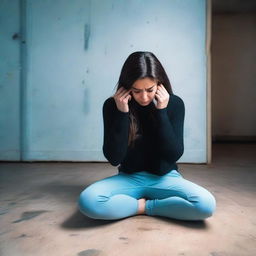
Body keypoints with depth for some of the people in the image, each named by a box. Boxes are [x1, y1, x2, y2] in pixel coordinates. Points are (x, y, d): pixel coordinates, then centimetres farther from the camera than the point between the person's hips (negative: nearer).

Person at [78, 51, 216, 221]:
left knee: (206, 204, -28)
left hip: (165, 178, 1)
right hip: (129, 178, 0)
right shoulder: (112, 105, -8)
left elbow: (175, 154, -13)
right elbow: (113, 158, -13)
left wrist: (161, 112, -19)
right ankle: (146, 205, -8)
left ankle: (143, 206, -8)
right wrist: (122, 113, -21)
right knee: (88, 201, -30)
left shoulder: (174, 103, -7)